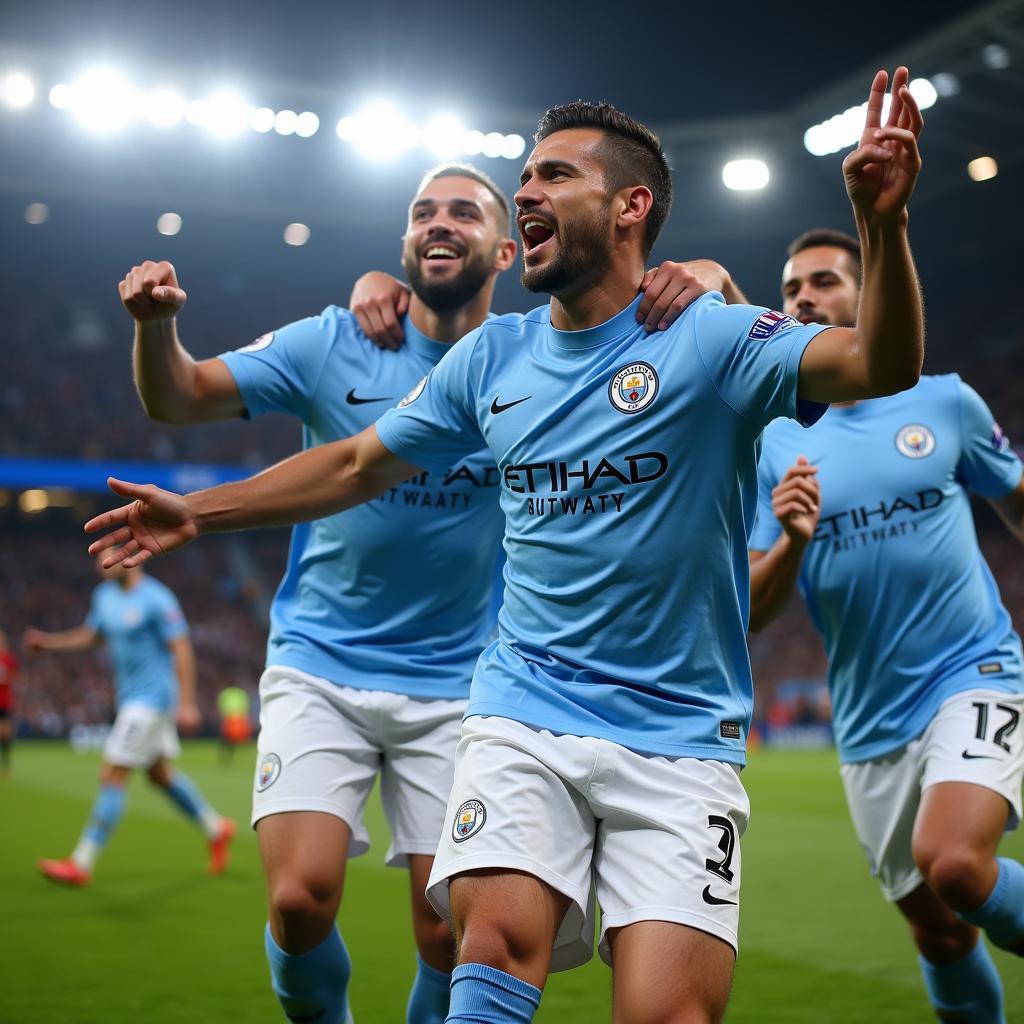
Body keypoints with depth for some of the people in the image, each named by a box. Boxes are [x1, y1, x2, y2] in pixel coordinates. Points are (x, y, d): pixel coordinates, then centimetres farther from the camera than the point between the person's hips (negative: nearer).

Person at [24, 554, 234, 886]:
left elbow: (182, 650, -18)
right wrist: (49, 641, 7)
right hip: (130, 698, 9)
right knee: (162, 775, 18)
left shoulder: (156, 599, -18)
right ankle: (216, 829, 35)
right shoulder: (104, 595, 7)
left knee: (111, 777, -10)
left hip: (152, 699, -9)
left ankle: (81, 864, -7)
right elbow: (91, 635, 22)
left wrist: (187, 704, -21)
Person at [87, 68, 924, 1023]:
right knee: (499, 942, -21)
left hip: (680, 739, -2)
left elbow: (880, 364, -24)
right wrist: (200, 511, 22)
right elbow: (356, 464, 21)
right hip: (523, 712, 3)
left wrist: (882, 223, -41)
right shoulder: (493, 354, 8)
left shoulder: (708, 338, -7)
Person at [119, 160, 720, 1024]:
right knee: (300, 899, -15)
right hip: (319, 669, 0)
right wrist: (157, 324, -27)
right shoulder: (335, 345, -3)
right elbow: (179, 399, -5)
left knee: (451, 935, 0)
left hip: (457, 687, 1)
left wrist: (696, 282, -26)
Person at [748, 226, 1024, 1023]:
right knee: (938, 932, 9)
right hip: (872, 721, 2)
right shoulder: (776, 448, 1)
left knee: (950, 862, -28)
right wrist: (792, 542, -21)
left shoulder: (945, 400, 0)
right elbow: (749, 615, -2)